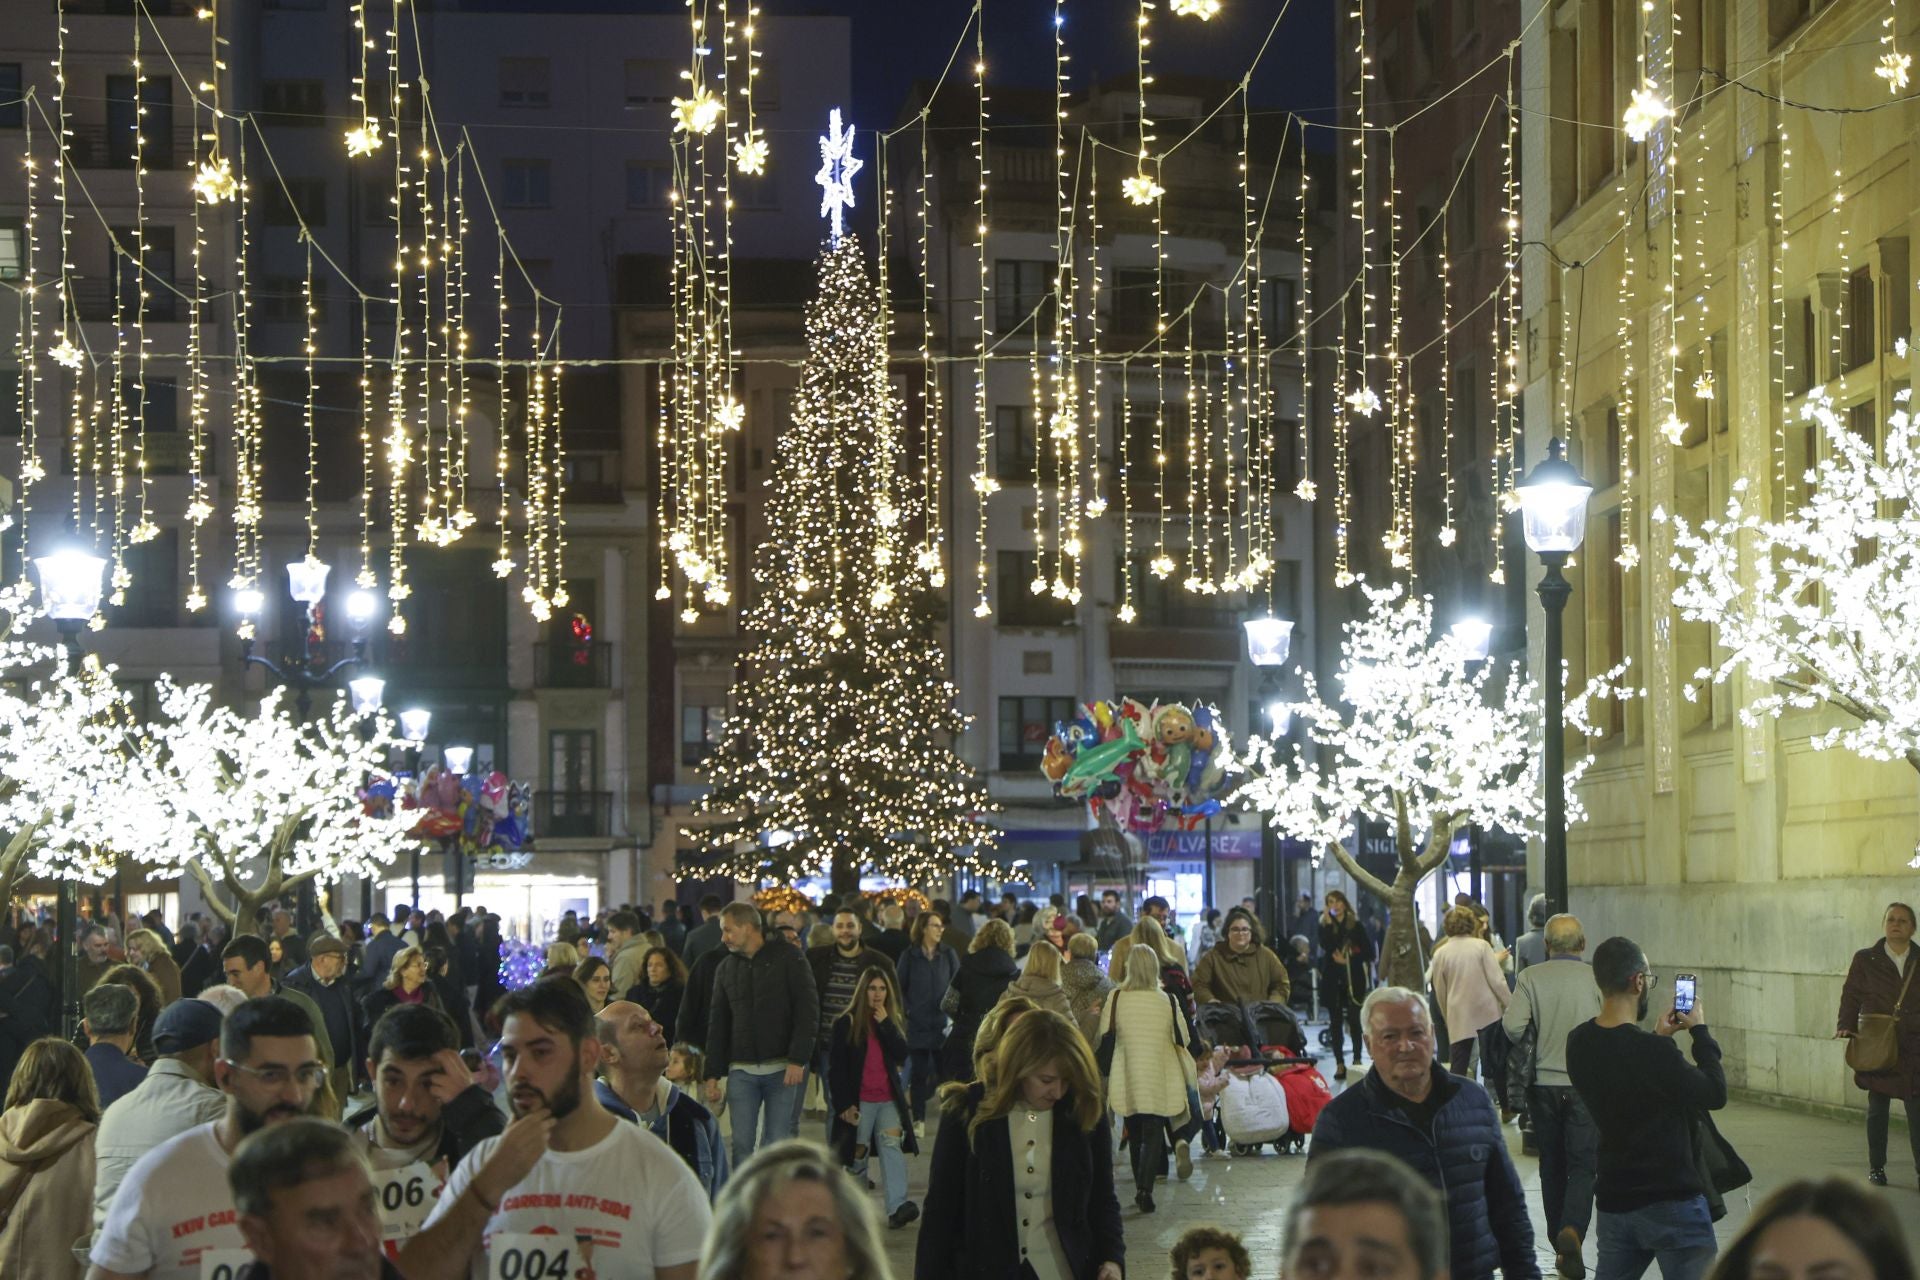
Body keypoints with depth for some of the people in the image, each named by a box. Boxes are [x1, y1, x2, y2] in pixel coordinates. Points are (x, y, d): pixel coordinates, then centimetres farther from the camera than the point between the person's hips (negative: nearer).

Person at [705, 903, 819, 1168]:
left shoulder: (788, 958, -2)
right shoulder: (726, 969, 13)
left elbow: (808, 1011, -7)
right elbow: (718, 1024, 15)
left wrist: (798, 1060, -15)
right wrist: (713, 1074, 9)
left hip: (784, 1068, -4)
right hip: (741, 1070, 4)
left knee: (777, 1142, -3)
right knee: (741, 1143, -1)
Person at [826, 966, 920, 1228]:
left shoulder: (895, 1021, 11)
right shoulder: (846, 1023, -1)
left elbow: (902, 1056, -4)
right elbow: (836, 1068, -3)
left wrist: (885, 1024, -11)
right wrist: (843, 1104, -9)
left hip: (889, 1099, 2)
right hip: (858, 1101, -2)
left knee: (892, 1142, -14)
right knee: (857, 1150, 0)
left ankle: (897, 1207, -26)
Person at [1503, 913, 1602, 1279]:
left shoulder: (1530, 977, -4)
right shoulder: (1596, 978, -6)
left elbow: (1512, 1026, -11)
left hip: (1544, 1083, 2)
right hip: (1586, 1084, -2)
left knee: (1552, 1166, 15)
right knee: (1583, 1165, 1)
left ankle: (1559, 1246, 23)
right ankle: (1572, 1230, -23)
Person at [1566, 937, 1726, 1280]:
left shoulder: (1579, 1044, -3)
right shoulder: (1654, 1052, -24)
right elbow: (1715, 1094, -11)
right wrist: (1700, 1031, -1)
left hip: (1614, 1200, 7)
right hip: (1671, 1202, -7)